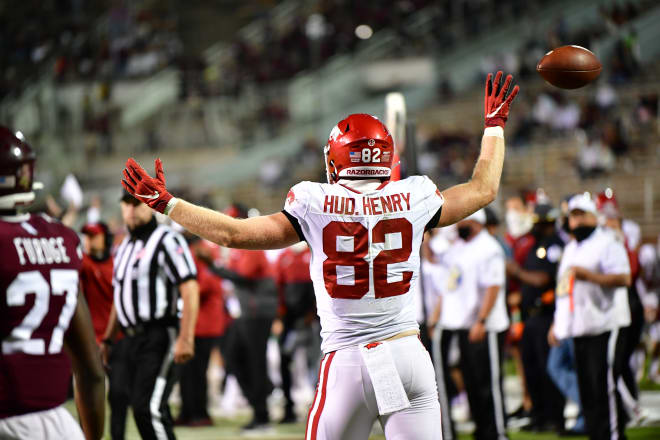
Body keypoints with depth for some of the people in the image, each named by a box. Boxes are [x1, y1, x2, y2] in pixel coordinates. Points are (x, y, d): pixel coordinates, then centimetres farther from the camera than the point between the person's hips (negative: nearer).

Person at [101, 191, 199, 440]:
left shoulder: (167, 241, -8)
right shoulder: (124, 247, 18)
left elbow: (189, 290, -16)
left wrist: (185, 338, -23)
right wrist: (108, 339, 21)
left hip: (159, 336, -8)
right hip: (133, 338, 8)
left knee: (148, 408, -18)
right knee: (142, 409, 9)